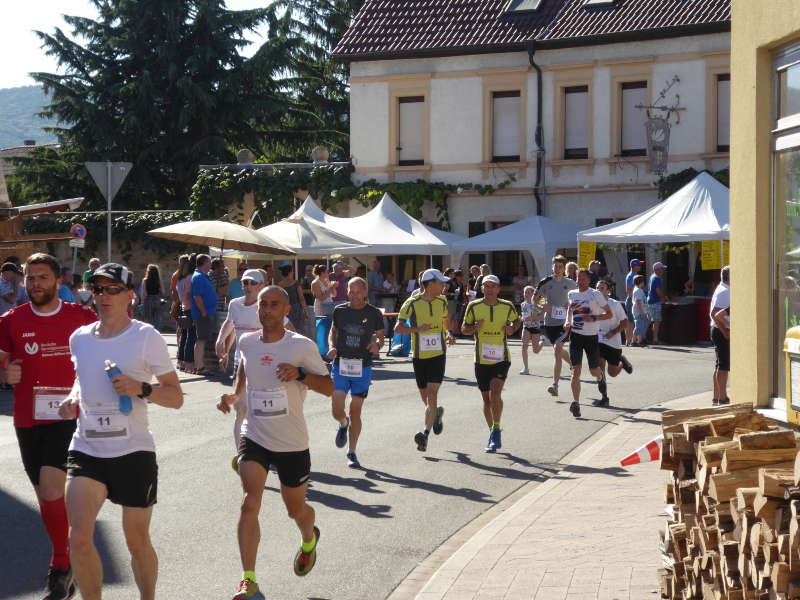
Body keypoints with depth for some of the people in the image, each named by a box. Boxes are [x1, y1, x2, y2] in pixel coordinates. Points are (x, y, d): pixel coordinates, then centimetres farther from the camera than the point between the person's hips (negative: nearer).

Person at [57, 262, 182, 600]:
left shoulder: (146, 337, -4)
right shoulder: (79, 338, 8)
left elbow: (176, 397, -2)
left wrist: (141, 389, -20)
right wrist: (73, 400, 7)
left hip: (133, 452, -3)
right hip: (86, 451, 3)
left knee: (137, 543, 7)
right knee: (79, 539, -12)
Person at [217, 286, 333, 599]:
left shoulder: (302, 346, -10)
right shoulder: (247, 342, 1)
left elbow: (329, 387, -8)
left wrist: (300, 373, -25)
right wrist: (233, 394, 8)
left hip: (292, 443, -1)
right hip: (254, 437, 2)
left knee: (296, 509, 14)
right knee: (249, 503, -17)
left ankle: (309, 539, 51)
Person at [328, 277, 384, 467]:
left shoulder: (374, 314, -1)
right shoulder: (339, 311, 2)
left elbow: (380, 337, 10)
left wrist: (377, 345, -13)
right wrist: (332, 347, -4)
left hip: (362, 368, -1)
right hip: (340, 366, 1)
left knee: (355, 412, 2)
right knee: (336, 410, -8)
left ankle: (351, 453, 16)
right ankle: (343, 424, 30)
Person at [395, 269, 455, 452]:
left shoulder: (442, 302, 5)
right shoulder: (412, 303, -7)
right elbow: (398, 328, -9)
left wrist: (449, 334, 3)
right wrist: (417, 329, -25)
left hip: (438, 356, 0)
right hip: (419, 356, 0)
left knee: (432, 395, -16)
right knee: (425, 399, 10)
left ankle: (425, 434, -24)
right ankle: (437, 413, 45)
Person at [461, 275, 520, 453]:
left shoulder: (507, 307, 0)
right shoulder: (474, 306, -1)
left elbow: (517, 320, 19)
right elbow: (464, 328, 8)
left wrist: (512, 329, -2)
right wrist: (475, 328, -13)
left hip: (501, 359, -2)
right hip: (481, 360, 2)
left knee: (495, 391, -21)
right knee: (486, 398, 8)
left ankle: (496, 430, -14)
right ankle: (493, 435, 24)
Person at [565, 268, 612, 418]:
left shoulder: (596, 295, -5)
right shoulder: (571, 294, 7)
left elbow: (609, 314, -2)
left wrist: (594, 318, -17)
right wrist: (568, 321, 10)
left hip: (591, 336, -2)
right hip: (575, 335, 2)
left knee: (594, 371, 10)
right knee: (575, 370, -11)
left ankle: (600, 375, 47)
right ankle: (575, 402, -17)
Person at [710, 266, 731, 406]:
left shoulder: (722, 289, 16)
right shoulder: (724, 292, -16)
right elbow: (715, 313, -24)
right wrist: (725, 332, -21)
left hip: (718, 331, 11)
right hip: (721, 331, -11)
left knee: (719, 366, 15)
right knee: (724, 366, -8)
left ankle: (716, 398, 21)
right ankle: (722, 399, -7)